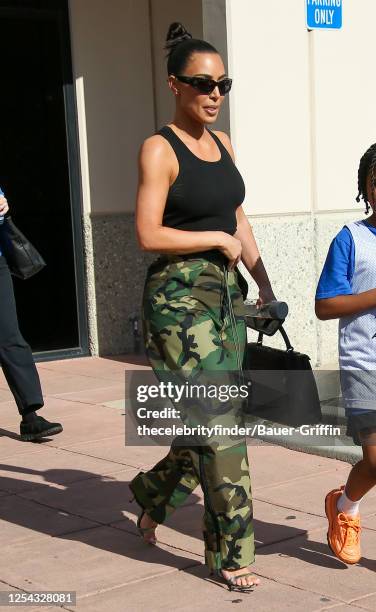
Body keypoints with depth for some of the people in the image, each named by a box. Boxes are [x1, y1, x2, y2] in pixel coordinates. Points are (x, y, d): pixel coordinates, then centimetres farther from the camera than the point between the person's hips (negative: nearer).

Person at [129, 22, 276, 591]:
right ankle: (231, 553, 5)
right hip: (179, 294, -7)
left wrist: (265, 285, 14)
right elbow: (149, 235, -15)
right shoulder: (159, 148, -10)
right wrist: (218, 239, -10)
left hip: (226, 292, 8)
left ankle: (153, 491, 37)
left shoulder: (222, 143, 12)